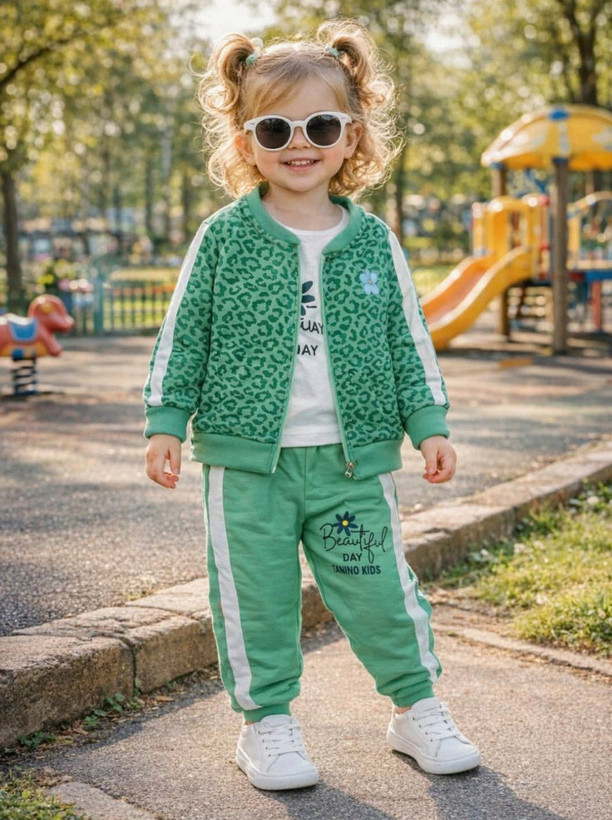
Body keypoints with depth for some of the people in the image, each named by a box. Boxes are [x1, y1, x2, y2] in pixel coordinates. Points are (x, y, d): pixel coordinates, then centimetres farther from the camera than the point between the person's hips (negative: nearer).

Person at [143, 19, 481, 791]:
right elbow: (181, 336, 3)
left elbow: (409, 341, 9)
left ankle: (417, 708, 26)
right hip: (244, 459, -1)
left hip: (352, 460, 1)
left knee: (379, 587, 7)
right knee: (254, 593, 6)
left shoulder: (373, 242, 4)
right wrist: (165, 422, -2)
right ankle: (266, 720, 24)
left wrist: (429, 424, 4)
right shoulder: (222, 238, -1)